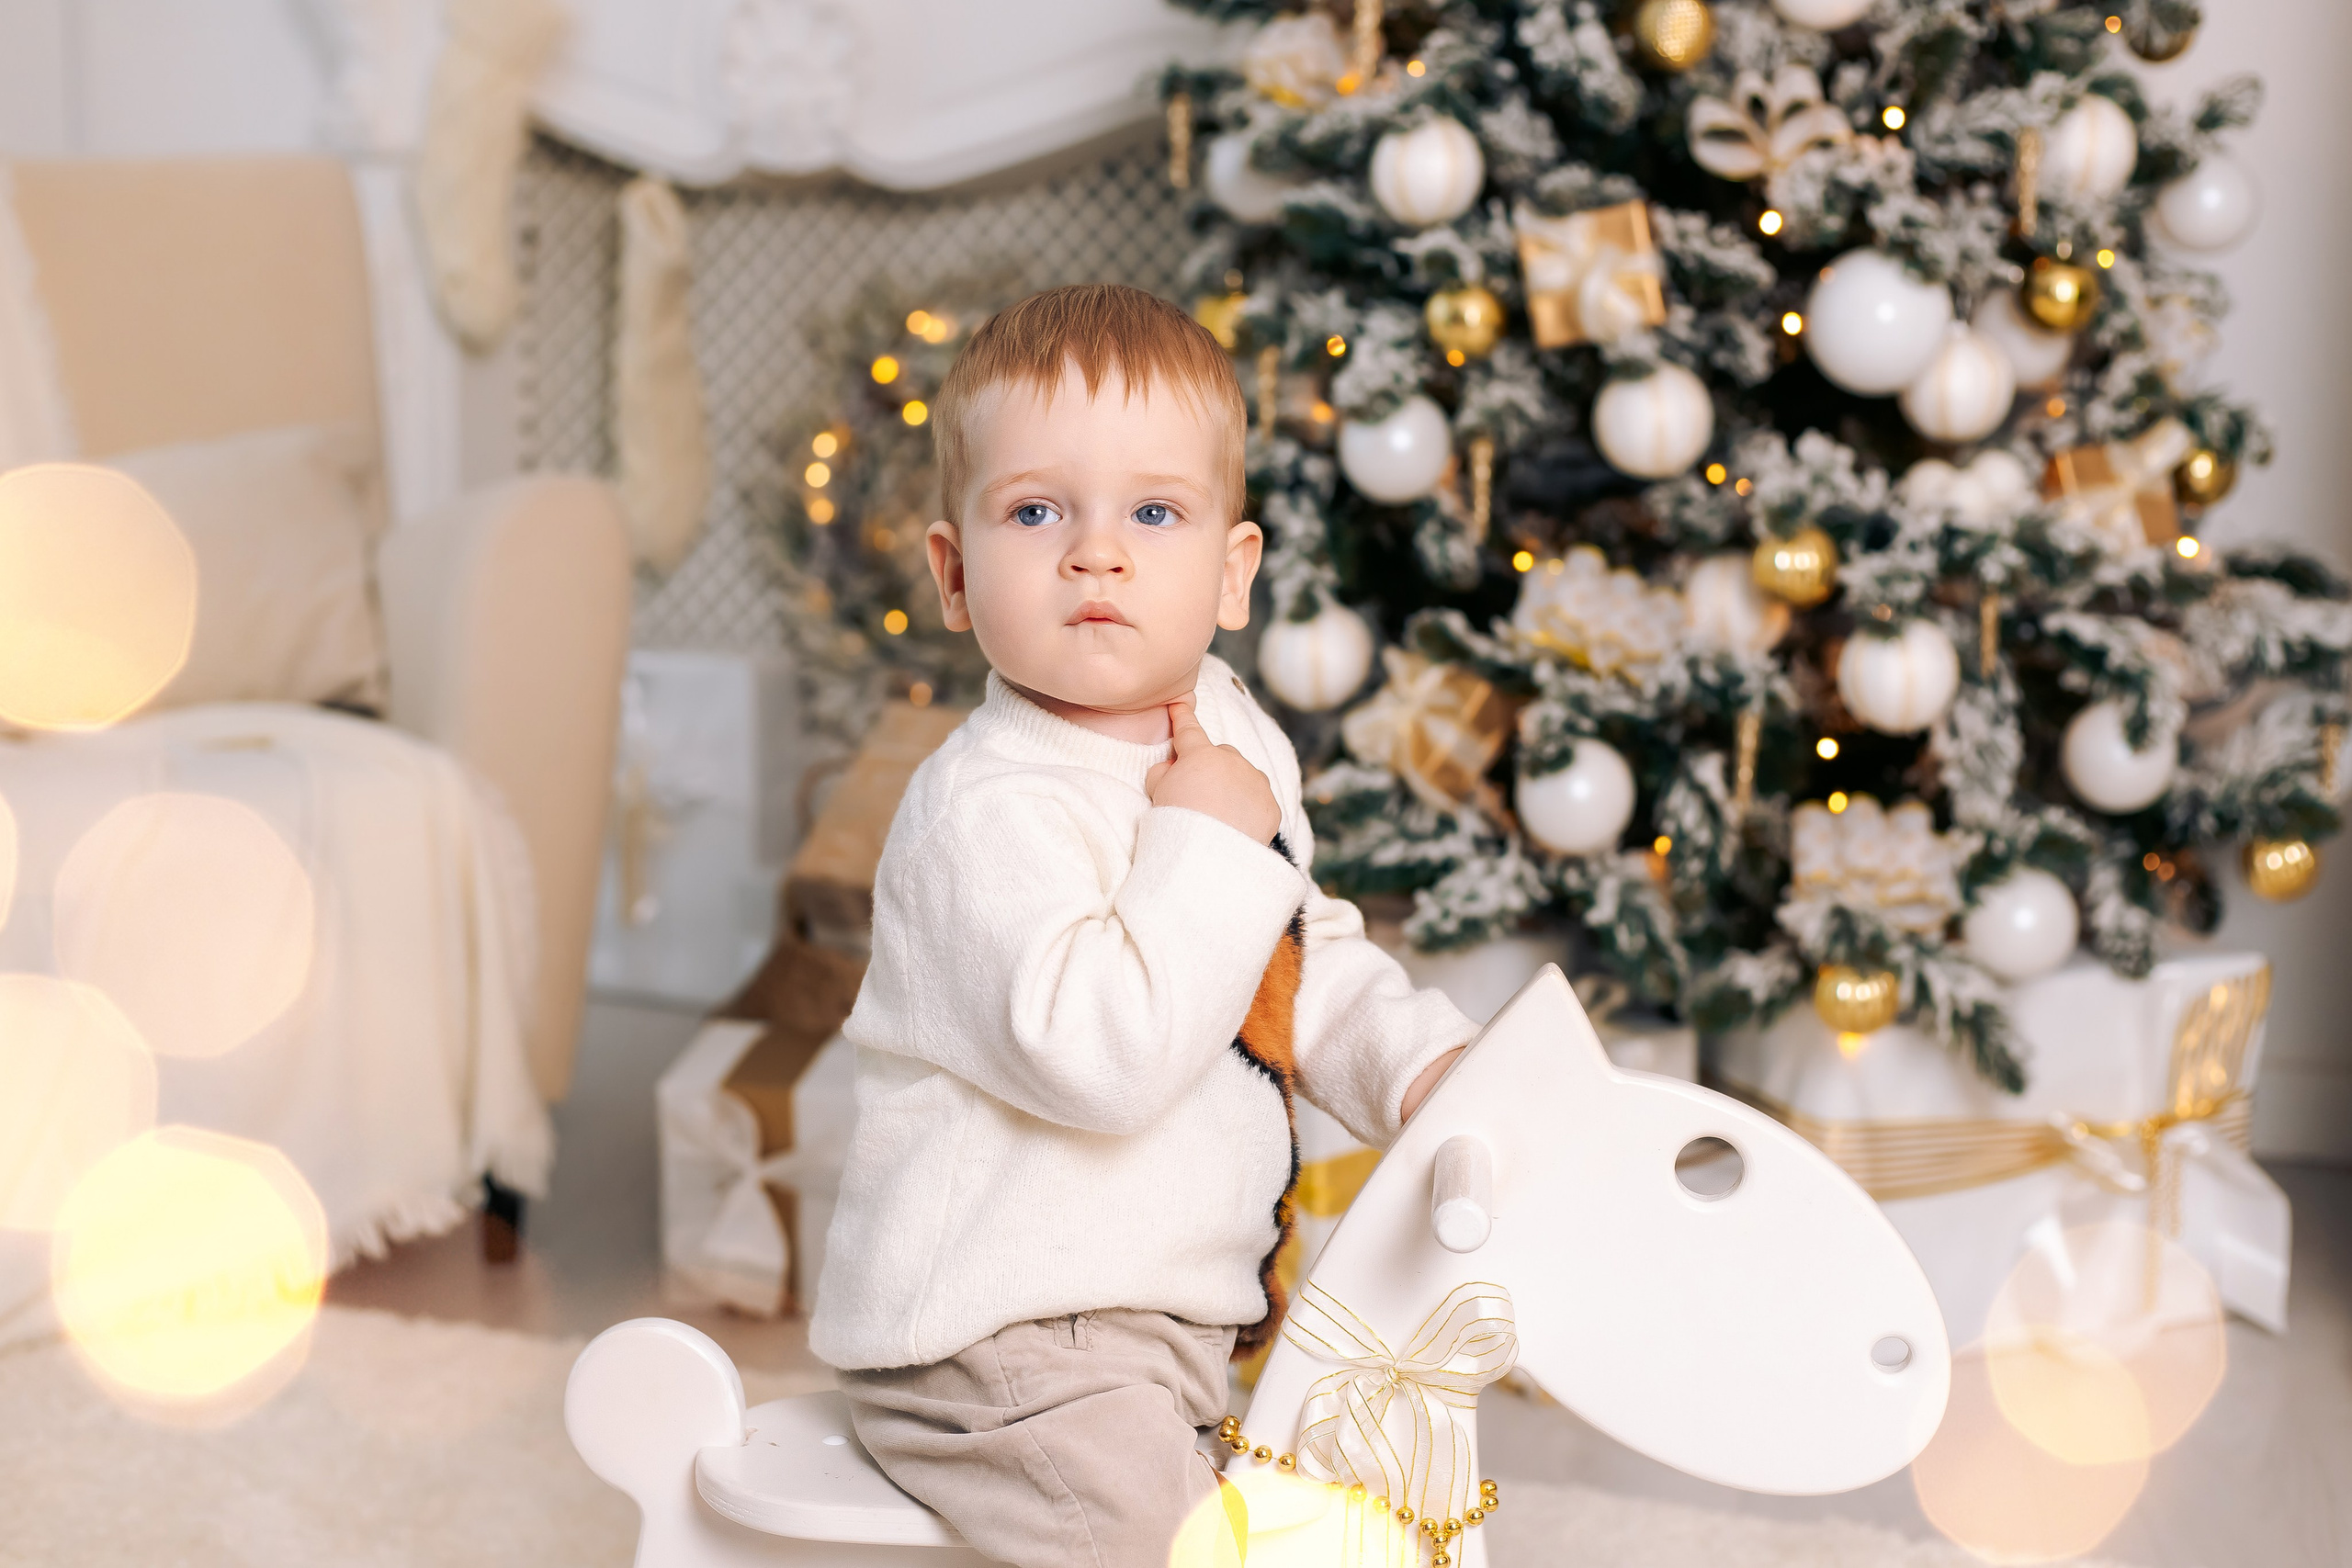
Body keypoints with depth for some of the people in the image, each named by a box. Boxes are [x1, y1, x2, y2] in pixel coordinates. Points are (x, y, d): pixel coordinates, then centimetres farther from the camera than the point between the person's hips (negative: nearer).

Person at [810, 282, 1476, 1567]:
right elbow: (1099, 1055, -34)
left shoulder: (1235, 739, 4)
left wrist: (1420, 1063, 1)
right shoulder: (992, 809, -24)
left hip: (1174, 1305, 9)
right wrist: (1207, 847, -27)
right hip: (1002, 1345, -9)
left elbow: (1312, 962, 18)